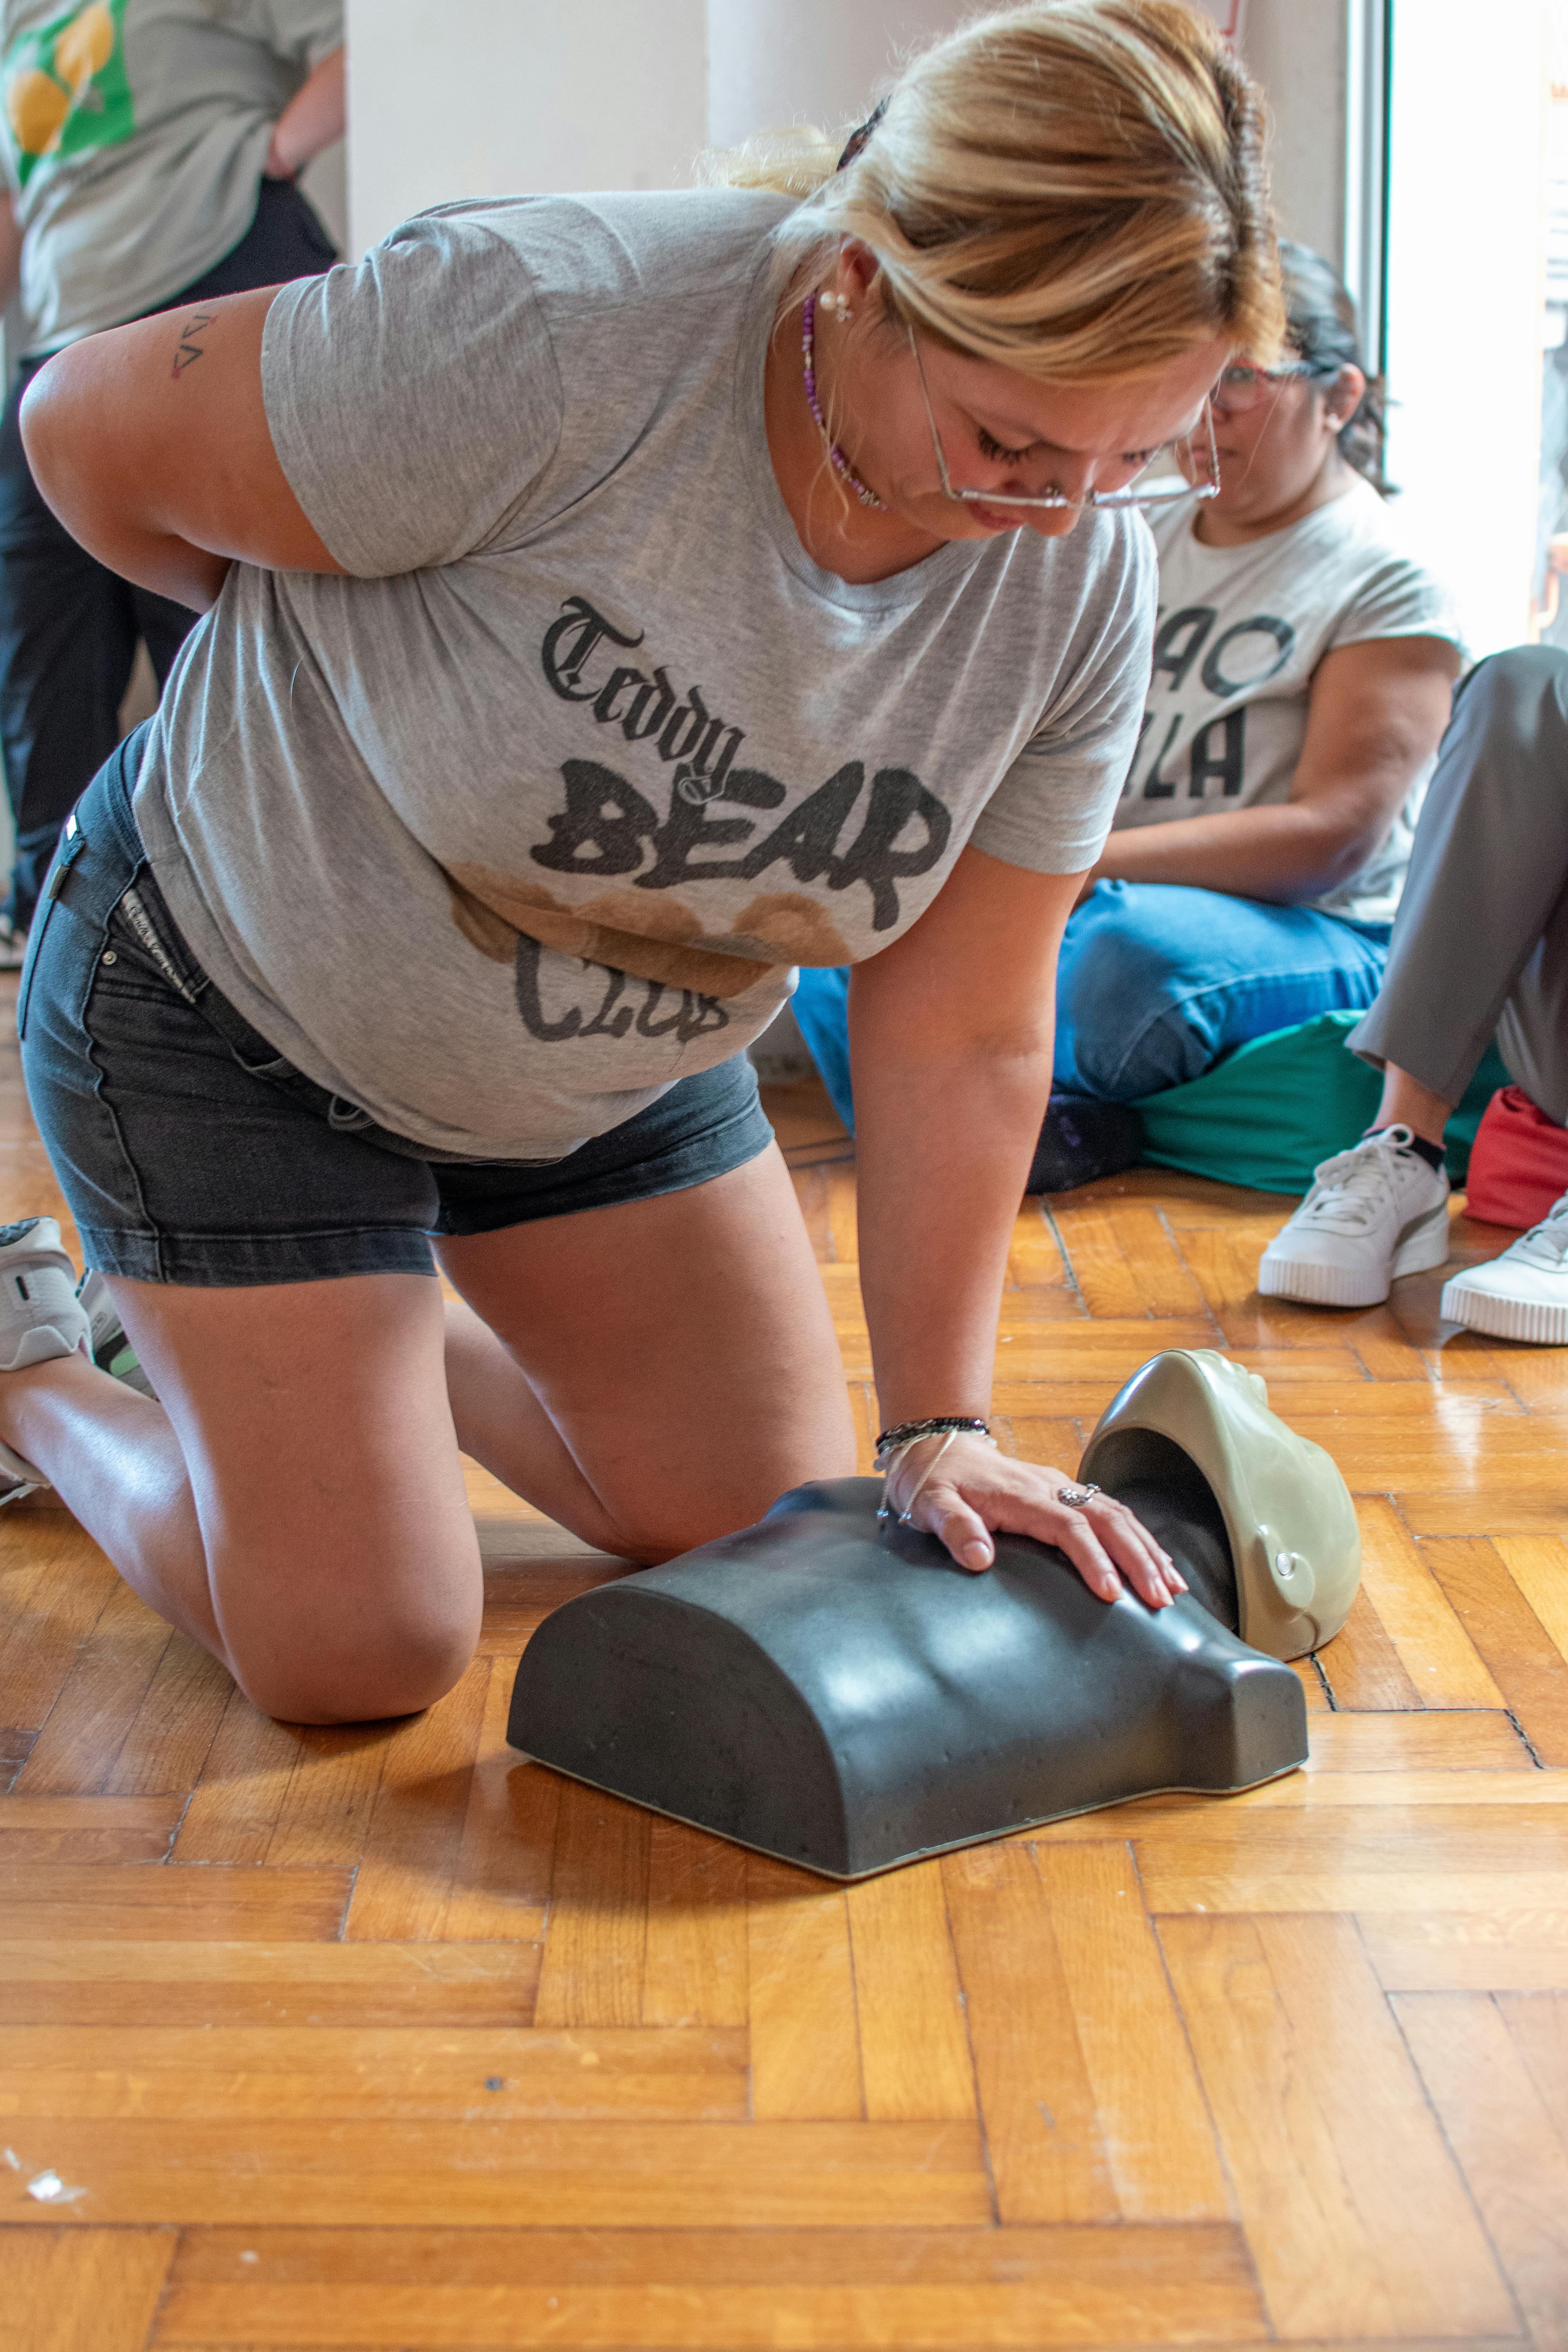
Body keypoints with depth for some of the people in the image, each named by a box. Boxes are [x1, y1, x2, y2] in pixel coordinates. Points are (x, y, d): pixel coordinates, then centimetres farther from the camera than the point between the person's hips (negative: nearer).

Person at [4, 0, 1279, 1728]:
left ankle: (374, 1340, 31)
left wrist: (937, 1428, -11)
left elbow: (960, 1040, -11)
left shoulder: (1083, 579, -17)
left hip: (623, 1064, 6)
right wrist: (316, 637, -2)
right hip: (242, 1000, -5)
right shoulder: (553, 334, -36)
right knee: (360, 1653, -6)